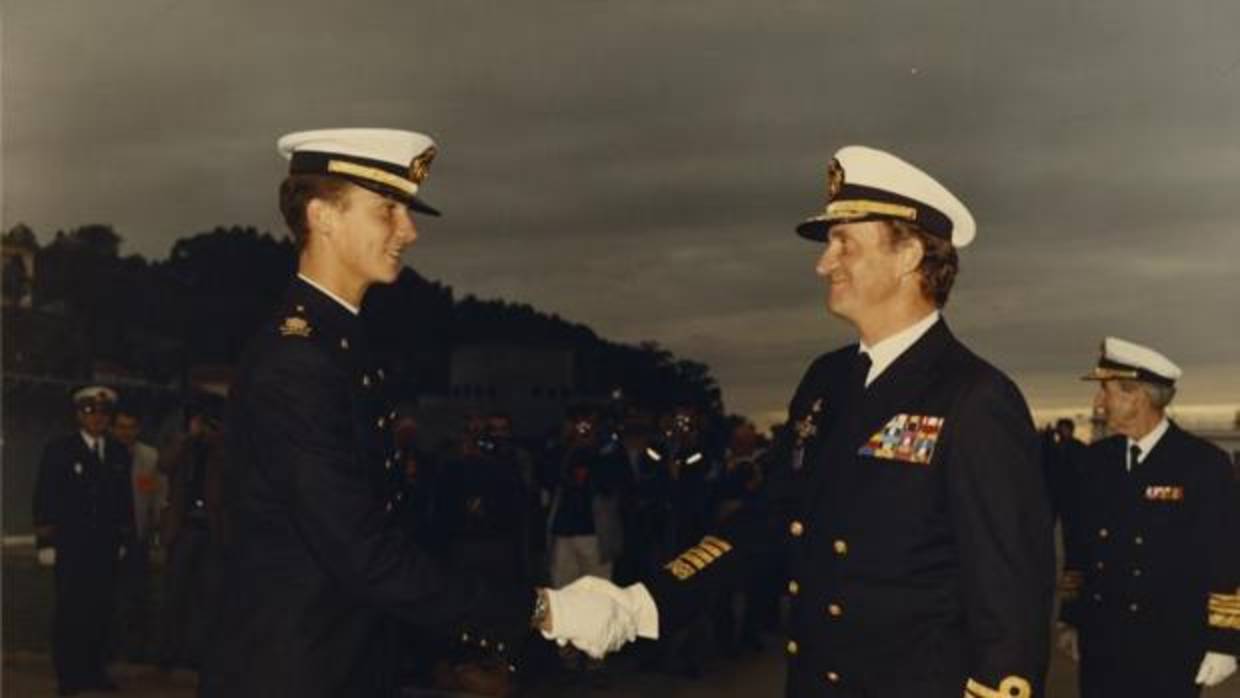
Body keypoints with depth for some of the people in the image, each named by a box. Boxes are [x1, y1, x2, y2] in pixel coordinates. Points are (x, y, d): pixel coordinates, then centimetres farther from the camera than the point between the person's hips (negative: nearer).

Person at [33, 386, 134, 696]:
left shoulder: (119, 454, 12)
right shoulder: (59, 450, 2)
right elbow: (44, 499, -1)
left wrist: (124, 539, 10)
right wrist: (45, 542, -6)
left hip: (106, 547, 3)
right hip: (70, 545, -3)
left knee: (101, 610, 2)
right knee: (69, 612, -2)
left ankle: (94, 671, 11)